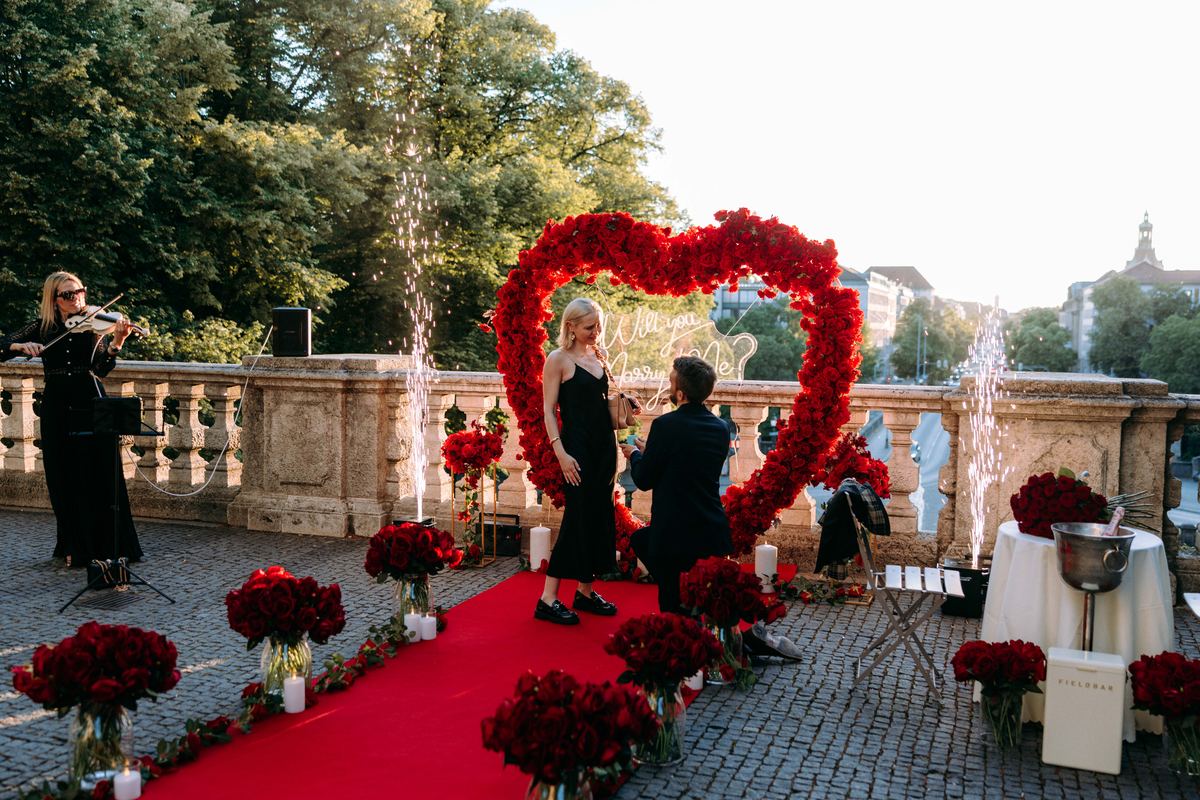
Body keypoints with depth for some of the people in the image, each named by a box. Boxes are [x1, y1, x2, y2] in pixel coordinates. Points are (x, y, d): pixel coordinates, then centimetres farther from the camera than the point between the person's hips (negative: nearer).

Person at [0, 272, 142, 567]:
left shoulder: (93, 324, 3)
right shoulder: (42, 327, 8)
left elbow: (101, 369, -8)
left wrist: (116, 343, -24)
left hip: (90, 405, -2)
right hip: (57, 410, 2)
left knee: (101, 477, -3)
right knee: (65, 481, 6)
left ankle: (109, 546, 5)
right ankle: (75, 547, 17)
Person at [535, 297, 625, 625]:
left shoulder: (597, 356, 12)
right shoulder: (559, 359, -7)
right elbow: (549, 410, -10)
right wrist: (561, 454, -18)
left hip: (603, 446, 7)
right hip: (578, 447, -7)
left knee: (599, 517, 10)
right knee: (578, 518, -6)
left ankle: (586, 591, 22)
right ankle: (548, 600, 1)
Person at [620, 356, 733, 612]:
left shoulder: (666, 425, -17)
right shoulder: (721, 428, 2)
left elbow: (644, 480, -9)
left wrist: (635, 455, 13)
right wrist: (650, 452, 23)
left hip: (675, 534, -7)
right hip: (714, 533, 7)